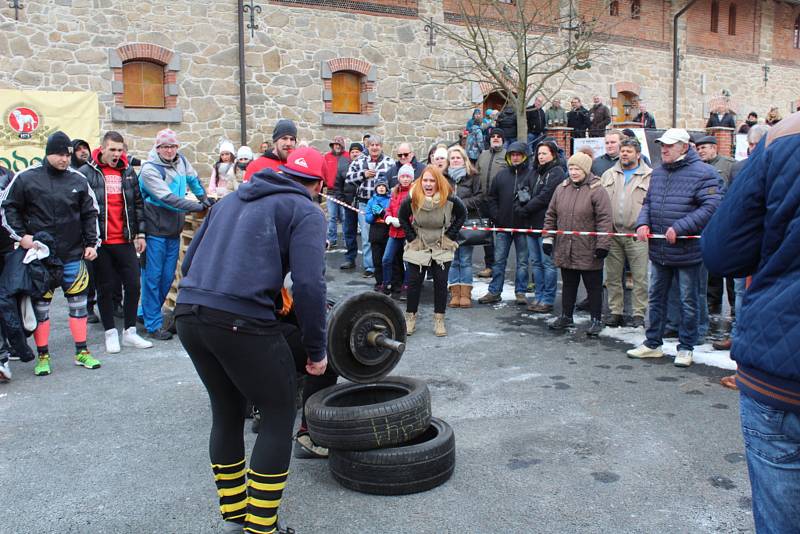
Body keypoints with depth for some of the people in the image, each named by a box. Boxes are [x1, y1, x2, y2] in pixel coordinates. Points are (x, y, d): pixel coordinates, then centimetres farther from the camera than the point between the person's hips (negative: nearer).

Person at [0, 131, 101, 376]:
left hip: (73, 255, 2)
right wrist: (20, 236, -7)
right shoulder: (26, 178, -3)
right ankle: (43, 356, 17)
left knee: (78, 301, 6)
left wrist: (91, 243, 5)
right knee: (40, 304, 5)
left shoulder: (79, 180, 4)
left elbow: (90, 213, 10)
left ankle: (82, 352, 17)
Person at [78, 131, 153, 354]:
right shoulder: (86, 173, -3)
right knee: (105, 288, 7)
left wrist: (140, 233, 9)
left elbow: (138, 204, 13)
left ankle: (130, 332, 16)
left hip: (125, 241, 3)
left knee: (133, 285, 3)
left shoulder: (128, 172, 9)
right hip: (100, 242, -3)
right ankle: (111, 334, 18)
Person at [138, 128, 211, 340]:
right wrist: (198, 207, -24)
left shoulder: (181, 161, 6)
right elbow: (168, 198, -21)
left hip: (174, 230, 7)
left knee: (168, 277, 11)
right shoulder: (150, 169, -13)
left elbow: (193, 179, 25)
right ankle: (153, 325, 5)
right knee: (153, 276, -2)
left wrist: (204, 197, 14)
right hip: (155, 230, -7)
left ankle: (145, 313, 28)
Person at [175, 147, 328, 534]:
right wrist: (316, 350, -1)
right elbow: (308, 284, -9)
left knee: (227, 411, 23)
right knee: (279, 415, 11)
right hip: (242, 322, -7)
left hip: (187, 314, 7)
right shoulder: (306, 212, 4)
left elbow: (190, 261, 22)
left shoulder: (232, 200, 24)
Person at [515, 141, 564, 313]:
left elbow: (543, 198, -15)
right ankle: (539, 296, 20)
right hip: (532, 224, 8)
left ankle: (547, 300, 3)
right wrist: (520, 206, -7)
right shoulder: (535, 173, 18)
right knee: (535, 262, 12)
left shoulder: (557, 173, -7)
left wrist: (524, 210, -10)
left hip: (546, 224, -8)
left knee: (548, 263, -2)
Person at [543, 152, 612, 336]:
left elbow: (605, 219, -12)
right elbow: (551, 215, 13)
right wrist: (547, 237, 9)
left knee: (594, 287, 7)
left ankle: (596, 320, 18)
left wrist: (603, 244, -16)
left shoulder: (597, 190, -9)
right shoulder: (561, 188, 7)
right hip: (564, 250, 5)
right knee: (568, 285, 17)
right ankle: (566, 317, 29)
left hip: (588, 252, -5)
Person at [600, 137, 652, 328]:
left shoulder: (650, 176, 3)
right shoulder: (609, 175, 15)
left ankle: (639, 314, 9)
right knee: (613, 276, 8)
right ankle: (615, 312, 19)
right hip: (612, 233, 4)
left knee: (640, 277, 0)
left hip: (637, 235, -3)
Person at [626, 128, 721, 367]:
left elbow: (711, 207, -20)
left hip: (688, 252, -6)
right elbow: (648, 202, 17)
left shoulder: (703, 173, -11)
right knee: (656, 298, 15)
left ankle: (686, 348, 20)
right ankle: (653, 343, 27)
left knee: (688, 302, 7)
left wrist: (679, 228, -24)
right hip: (658, 250, 7)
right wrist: (642, 223, -3)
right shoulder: (657, 173, 11)